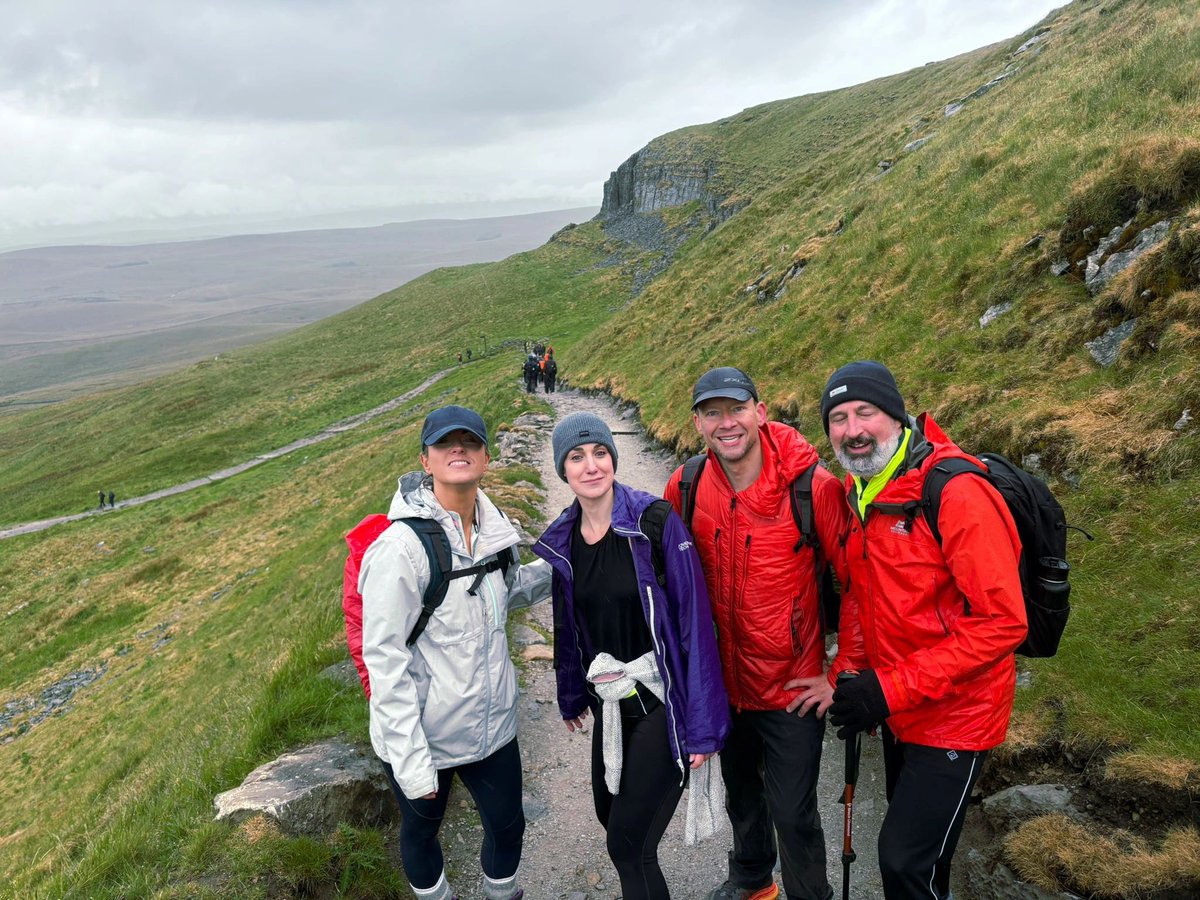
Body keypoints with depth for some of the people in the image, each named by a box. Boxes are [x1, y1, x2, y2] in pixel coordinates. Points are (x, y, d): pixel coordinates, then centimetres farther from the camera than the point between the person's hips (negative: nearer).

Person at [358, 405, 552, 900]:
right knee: (421, 830, 20)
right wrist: (410, 759, -19)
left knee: (508, 823, 21)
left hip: (491, 724, 5)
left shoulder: (493, 527, -4)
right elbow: (385, 659, -20)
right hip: (421, 735, -5)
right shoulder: (401, 546, -23)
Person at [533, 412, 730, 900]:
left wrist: (701, 724, -17)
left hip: (662, 701, -6)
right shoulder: (560, 541, 0)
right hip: (609, 703, 6)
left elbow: (694, 621, -17)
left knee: (628, 842, -3)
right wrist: (571, 695, 19)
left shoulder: (656, 522, -17)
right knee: (610, 812, 21)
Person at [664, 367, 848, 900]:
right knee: (740, 794, 26)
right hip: (723, 679, 5)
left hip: (793, 683, -4)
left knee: (792, 812, 7)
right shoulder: (685, 488, -10)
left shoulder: (812, 487, -21)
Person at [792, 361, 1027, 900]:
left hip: (954, 716, -7)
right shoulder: (858, 494, 1)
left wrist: (891, 689, -25)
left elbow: (1003, 621, -26)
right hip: (898, 712, 7)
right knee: (912, 835, 24)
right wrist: (845, 674, -3)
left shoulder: (957, 493, -24)